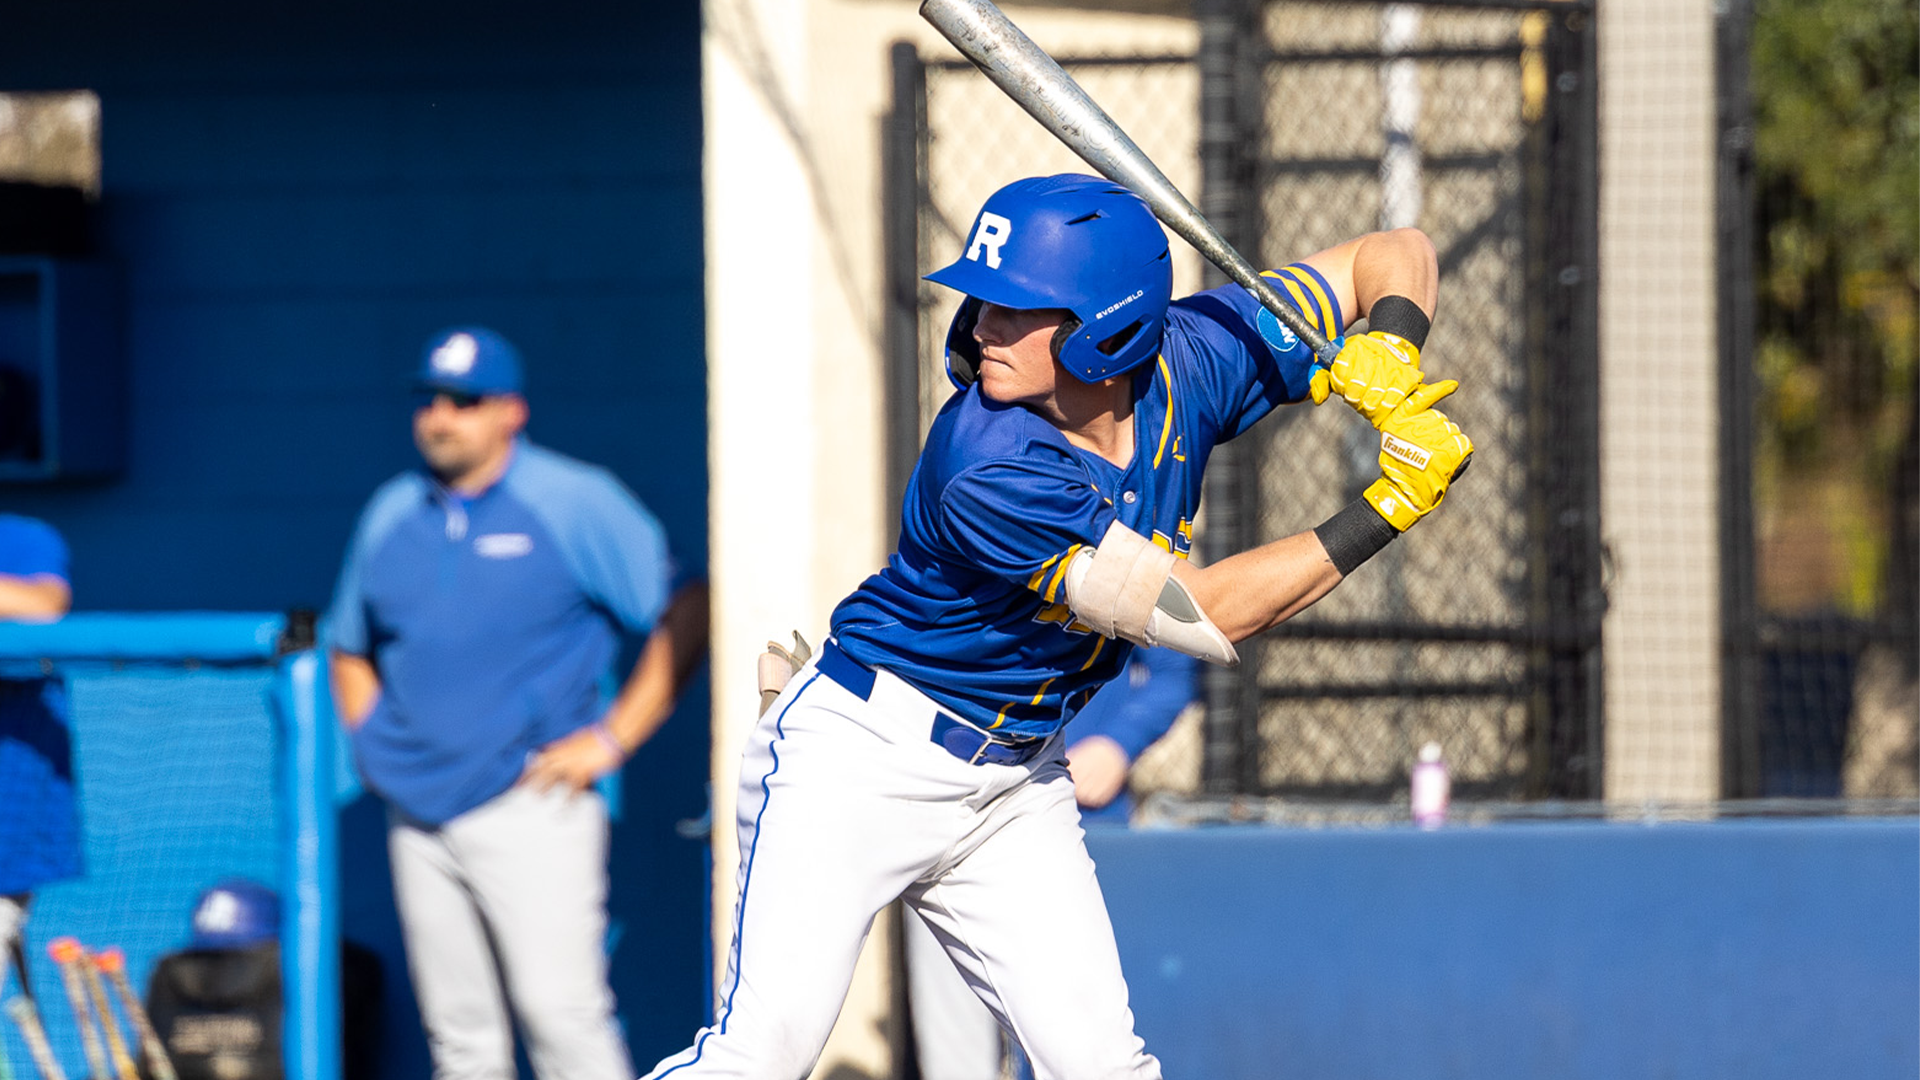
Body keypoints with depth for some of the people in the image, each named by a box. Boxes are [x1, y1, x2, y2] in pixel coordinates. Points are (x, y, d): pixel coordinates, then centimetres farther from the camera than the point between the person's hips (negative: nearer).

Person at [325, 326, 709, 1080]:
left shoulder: (575, 504, -2)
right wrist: (372, 739, 12)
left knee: (560, 1010, -15)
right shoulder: (391, 515, 14)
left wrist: (612, 739, -9)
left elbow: (684, 614, -4)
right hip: (420, 817, 5)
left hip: (533, 807, -5)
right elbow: (350, 649, 29)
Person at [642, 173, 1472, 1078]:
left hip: (1017, 783, 6)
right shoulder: (988, 472, -29)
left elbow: (1398, 256, -1)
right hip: (865, 756, -6)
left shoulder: (1191, 363, -10)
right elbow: (1201, 615, -27)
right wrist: (1387, 509, -28)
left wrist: (1388, 350, -23)